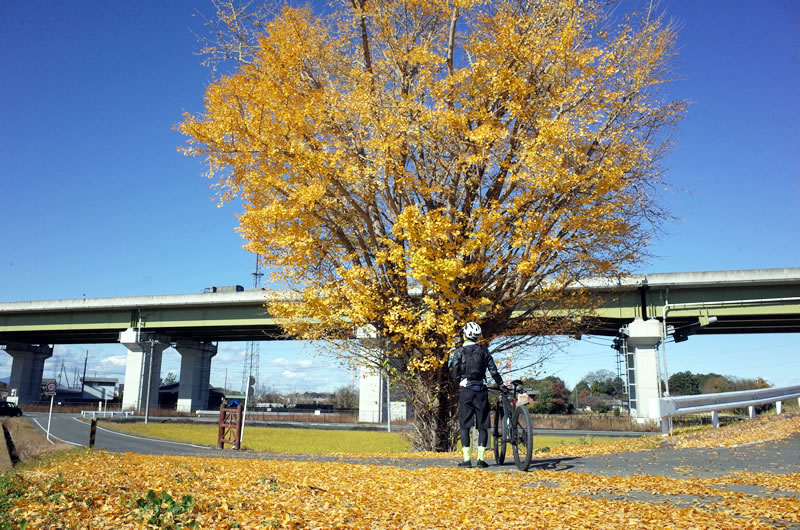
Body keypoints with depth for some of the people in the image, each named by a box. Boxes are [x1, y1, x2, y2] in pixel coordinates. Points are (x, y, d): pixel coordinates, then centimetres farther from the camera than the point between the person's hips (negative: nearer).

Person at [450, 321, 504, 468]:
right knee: (483, 426, 7)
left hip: (465, 391, -1)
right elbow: (494, 371, 2)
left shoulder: (459, 352, -2)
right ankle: (481, 459, 4)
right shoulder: (484, 351, 4)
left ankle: (467, 459, 0)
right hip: (481, 391, 2)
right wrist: (502, 385, 13)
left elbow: (454, 373, -2)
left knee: (464, 426, 4)